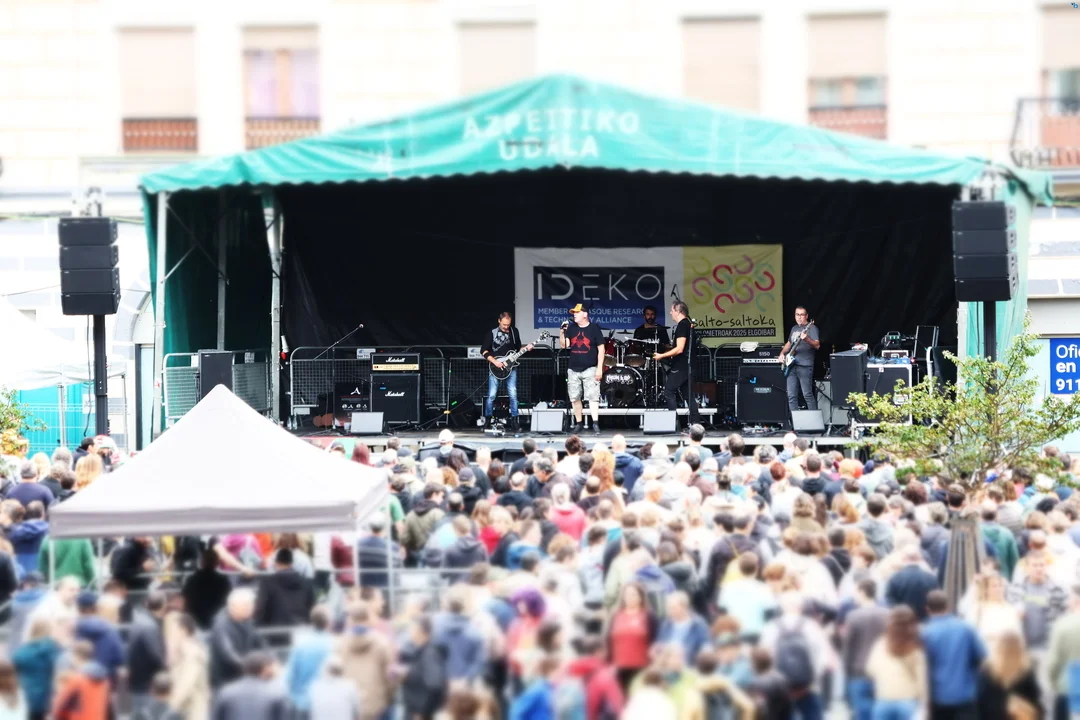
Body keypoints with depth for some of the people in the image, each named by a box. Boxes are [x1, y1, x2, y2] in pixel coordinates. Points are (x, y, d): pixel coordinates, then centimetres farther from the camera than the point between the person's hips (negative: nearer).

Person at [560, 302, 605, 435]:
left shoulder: (594, 328, -3)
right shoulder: (571, 329, 9)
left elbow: (601, 349, -4)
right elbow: (563, 345, 3)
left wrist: (599, 368, -10)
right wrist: (562, 332, -12)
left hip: (590, 369, -5)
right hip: (573, 370, 5)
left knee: (592, 397, -13)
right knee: (575, 398, 7)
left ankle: (595, 425, -18)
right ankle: (579, 424, 16)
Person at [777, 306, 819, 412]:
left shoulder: (811, 328, -3)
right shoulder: (794, 328, 20)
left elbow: (817, 345, -15)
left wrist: (807, 339, -32)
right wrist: (782, 353, 16)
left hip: (805, 366, -7)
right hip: (792, 365, 7)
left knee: (807, 394, -9)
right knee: (791, 396, 3)